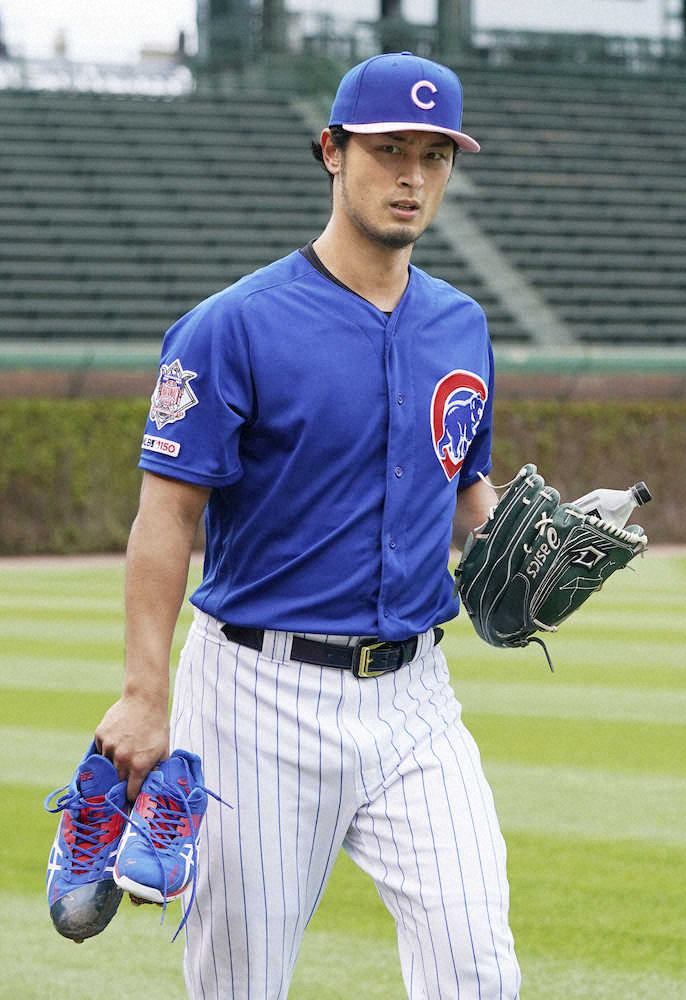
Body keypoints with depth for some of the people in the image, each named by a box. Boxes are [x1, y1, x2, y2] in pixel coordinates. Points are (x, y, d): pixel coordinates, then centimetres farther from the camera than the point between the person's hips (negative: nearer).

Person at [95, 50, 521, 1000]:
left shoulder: (460, 327, 10)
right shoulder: (234, 327, -9)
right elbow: (169, 513, -11)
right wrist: (145, 697, -18)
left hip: (413, 697, 5)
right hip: (266, 697, -4)